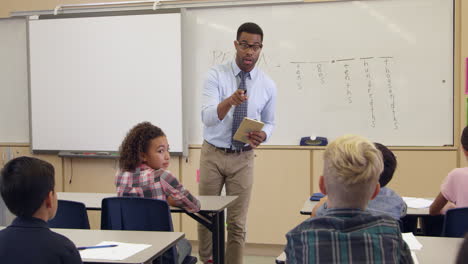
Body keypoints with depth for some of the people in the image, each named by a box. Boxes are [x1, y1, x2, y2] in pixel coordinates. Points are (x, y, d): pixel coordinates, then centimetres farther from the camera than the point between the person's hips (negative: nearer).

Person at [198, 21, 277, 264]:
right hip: (213, 154, -1)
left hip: (243, 158, 1)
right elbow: (207, 117, -23)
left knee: (237, 222, 6)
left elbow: (269, 122, 9)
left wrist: (262, 135, -16)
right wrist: (230, 101, -43)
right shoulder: (216, 75, -11)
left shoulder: (268, 85, -2)